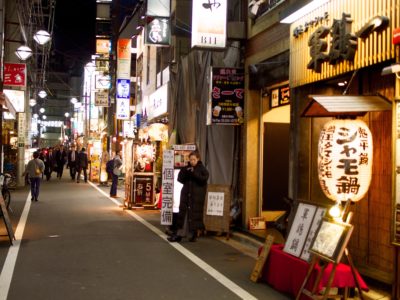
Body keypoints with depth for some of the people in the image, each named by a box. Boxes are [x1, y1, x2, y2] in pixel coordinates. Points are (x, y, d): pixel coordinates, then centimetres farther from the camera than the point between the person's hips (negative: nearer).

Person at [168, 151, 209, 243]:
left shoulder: (202, 169, 1)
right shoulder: (186, 168, 11)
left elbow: (204, 179, -13)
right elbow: (180, 179, 7)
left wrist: (194, 173, -20)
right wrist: (185, 172, -10)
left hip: (197, 196, -3)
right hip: (186, 194, 4)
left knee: (194, 214, -3)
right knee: (183, 213, 2)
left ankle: (193, 234, 8)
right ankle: (179, 234, 4)